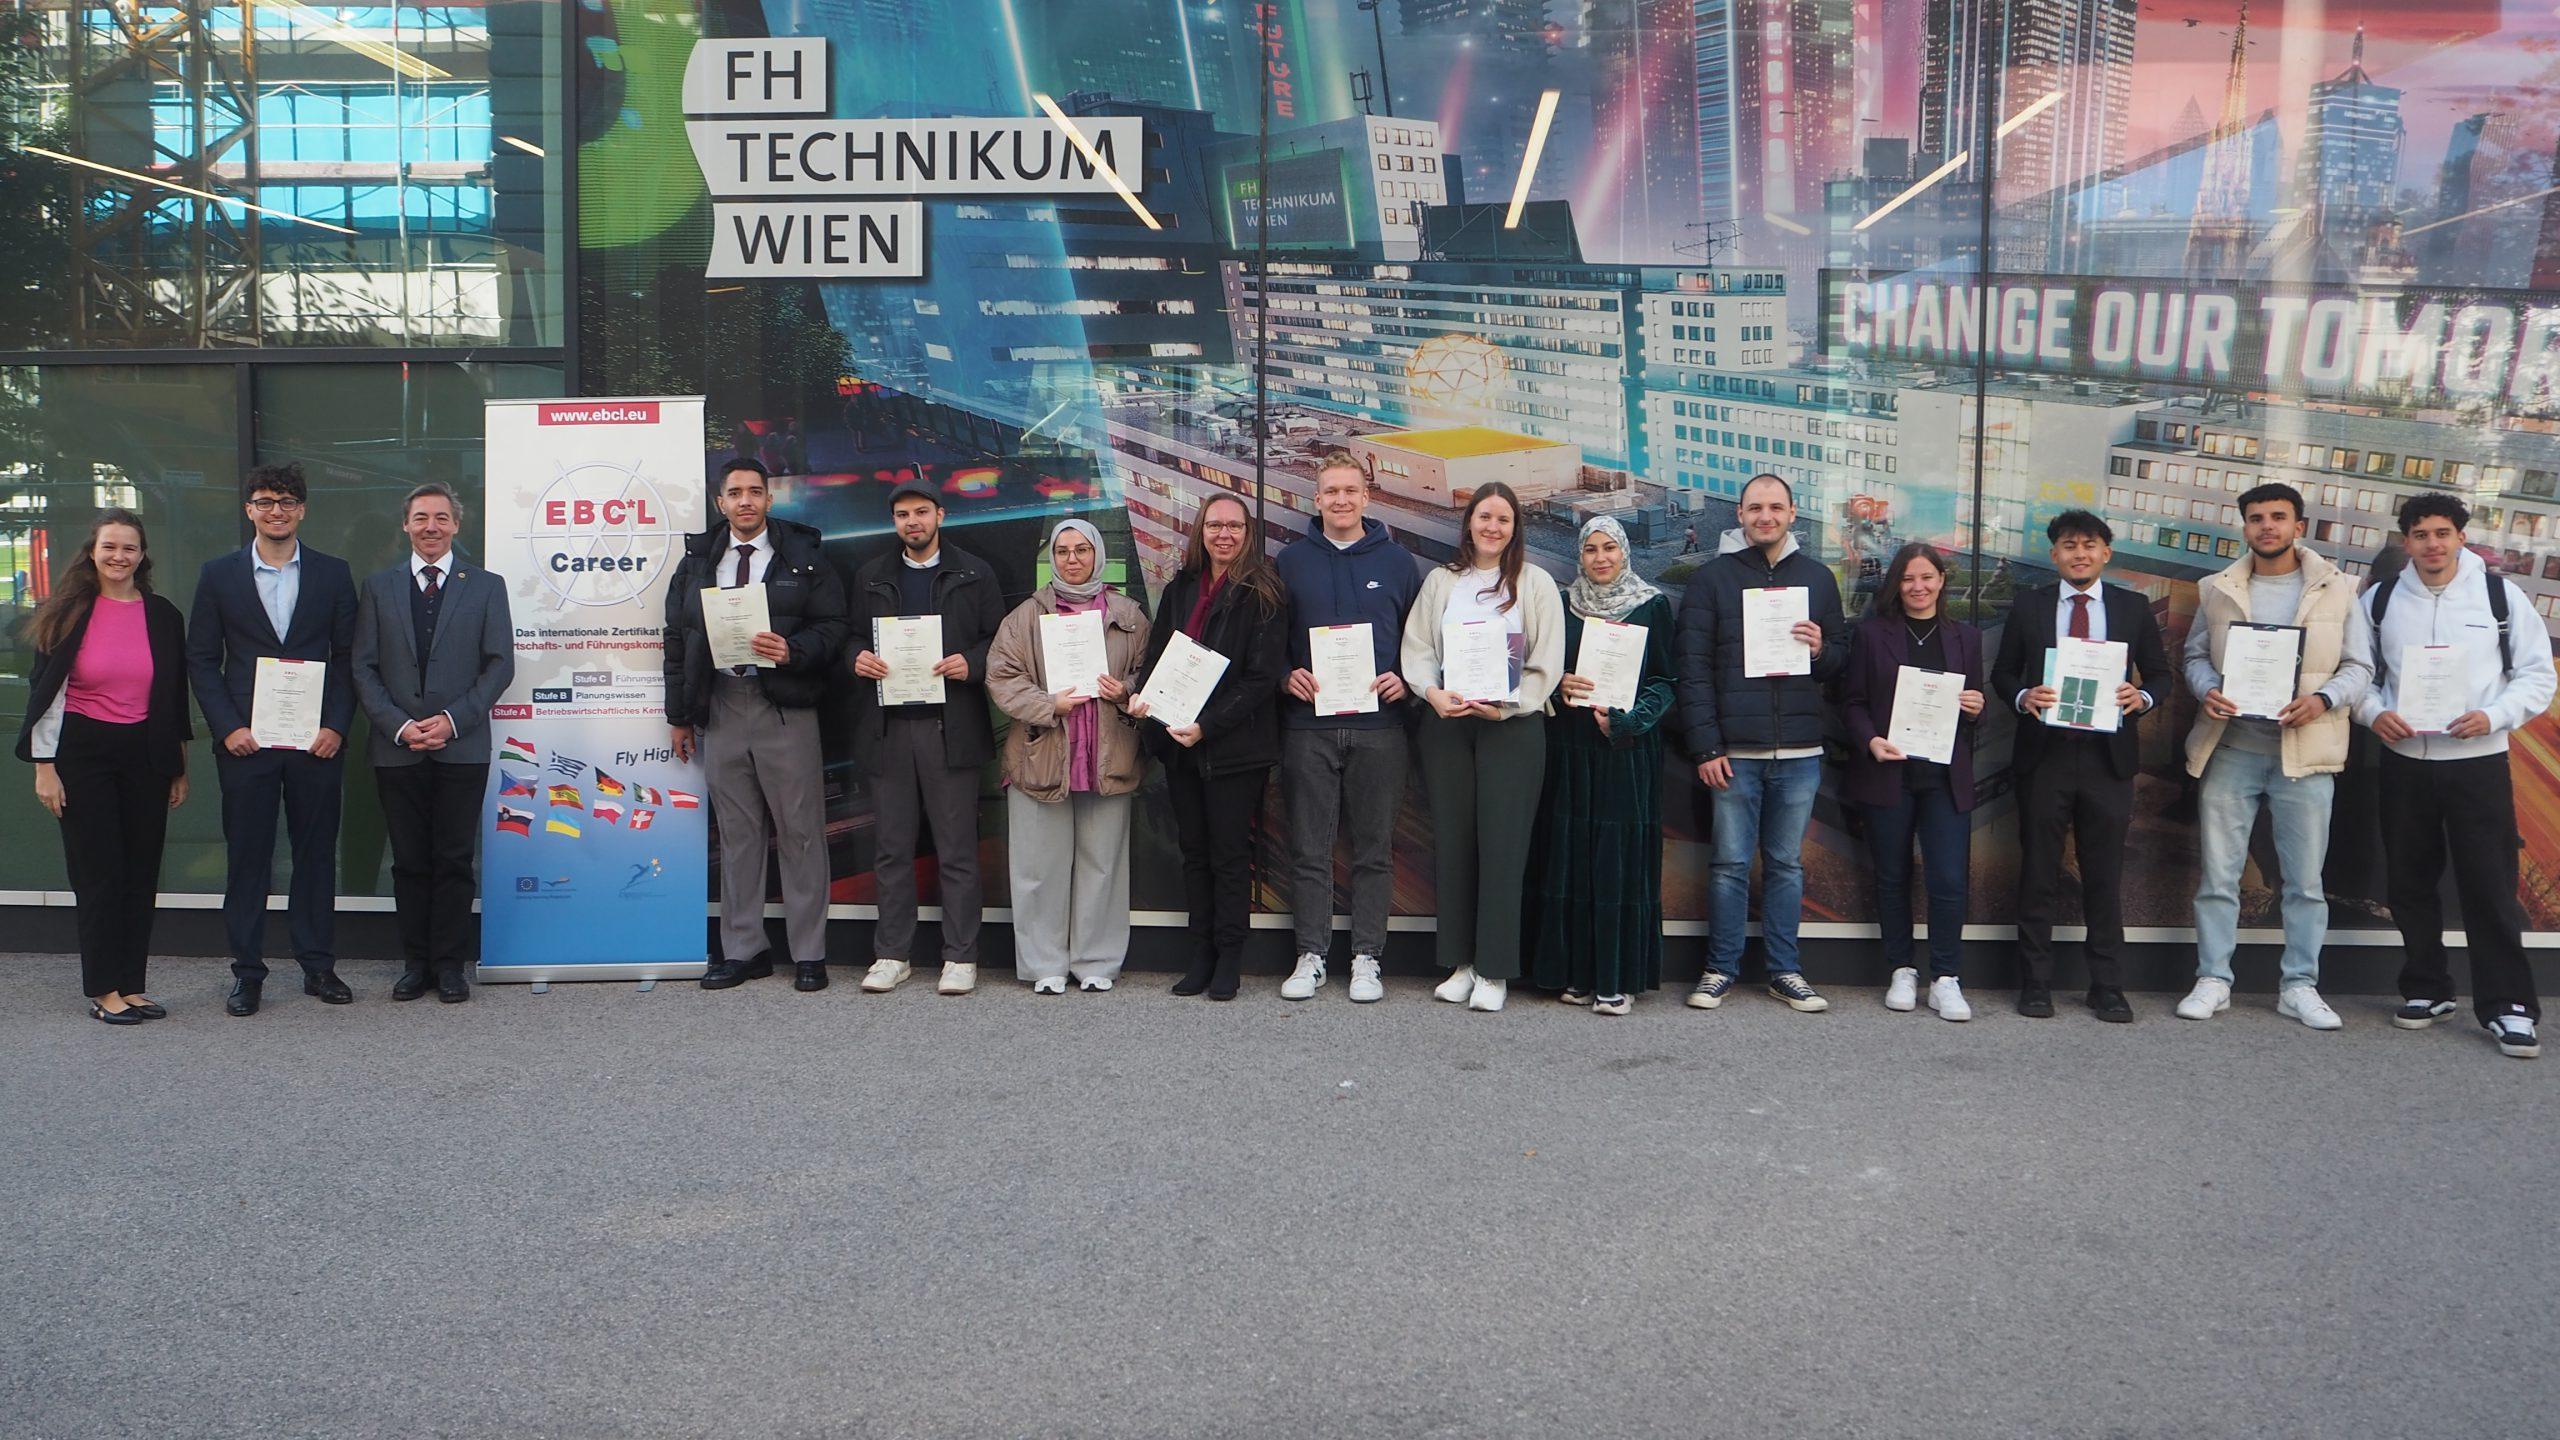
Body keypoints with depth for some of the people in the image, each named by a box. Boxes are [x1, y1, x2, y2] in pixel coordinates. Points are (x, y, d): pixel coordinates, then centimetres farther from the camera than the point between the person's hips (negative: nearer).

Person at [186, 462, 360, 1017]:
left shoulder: (333, 574, 6)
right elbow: (202, 659, 5)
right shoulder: (219, 574, 6)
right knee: (247, 855, 3)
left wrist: (337, 726, -5)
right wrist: (227, 727, -6)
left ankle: (318, 966, 15)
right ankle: (247, 971, 12)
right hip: (244, 739, 0)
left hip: (317, 738, 0)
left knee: (317, 852, 6)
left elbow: (348, 656, 6)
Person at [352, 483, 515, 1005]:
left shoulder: (486, 586, 6)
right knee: (409, 861, 6)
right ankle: (416, 961, 15)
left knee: (454, 860, 1)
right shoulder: (378, 586, 10)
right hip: (397, 747, 2)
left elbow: (500, 664, 1)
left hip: (462, 747, -1)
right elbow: (364, 668, 6)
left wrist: (453, 720, -10)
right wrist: (397, 725, -8)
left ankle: (450, 964, 10)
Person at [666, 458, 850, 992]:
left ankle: (808, 954, 5)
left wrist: (793, 651, -19)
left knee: (800, 831, -1)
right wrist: (679, 714, 11)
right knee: (737, 834, 8)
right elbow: (676, 639, 14)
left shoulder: (804, 555, 4)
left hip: (785, 707, -3)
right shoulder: (697, 560, 13)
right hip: (720, 706, 3)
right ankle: (742, 950, 17)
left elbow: (833, 625, 0)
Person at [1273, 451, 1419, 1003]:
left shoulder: (1396, 561, 8)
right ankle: (1310, 956, 11)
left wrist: (1406, 680, -5)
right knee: (1309, 848, 3)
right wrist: (1287, 676, -6)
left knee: (1374, 849, 4)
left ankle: (1367, 957, 11)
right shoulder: (1291, 560, 8)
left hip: (1379, 725, 0)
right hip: (1308, 725, 0)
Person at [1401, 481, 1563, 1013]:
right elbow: (1416, 647, 7)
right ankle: (1460, 963, 12)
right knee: (1452, 842, 3)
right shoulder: (1440, 581, 13)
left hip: (1513, 724, -3)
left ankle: (1494, 970, -1)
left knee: (1503, 843, -6)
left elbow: (1546, 663, 0)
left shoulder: (1535, 584, 6)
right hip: (1446, 724, 3)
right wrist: (1433, 693, -12)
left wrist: (1505, 707, -13)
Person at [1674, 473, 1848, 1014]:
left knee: (1787, 863, 9)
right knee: (1730, 863, 2)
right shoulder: (1712, 577, 2)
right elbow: (1693, 667, -3)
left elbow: (1843, 660, 15)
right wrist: (1705, 747, -9)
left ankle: (1785, 970, 17)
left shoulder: (1817, 577, 11)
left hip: (1800, 751, 3)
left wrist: (1821, 650, -10)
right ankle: (1722, 969, 13)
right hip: (1734, 751, -2)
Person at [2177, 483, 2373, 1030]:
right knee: (2217, 873, 3)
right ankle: (2213, 980, 11)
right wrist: (2207, 690, -9)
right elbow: (2195, 654, 12)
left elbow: (2359, 666, 3)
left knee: (2305, 878, 3)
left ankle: (2300, 986, 13)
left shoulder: (2338, 589, 4)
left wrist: (2322, 700, -15)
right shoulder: (2217, 590, 9)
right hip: (2230, 748, 1)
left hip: (2303, 750, -1)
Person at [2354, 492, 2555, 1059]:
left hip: (2477, 763, -3)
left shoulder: (2501, 595, -1)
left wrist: (2492, 718, -16)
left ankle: (2507, 1006, 2)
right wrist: (2374, 713, -9)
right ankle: (2426, 990, 24)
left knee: (2490, 886, -4)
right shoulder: (2379, 600, 4)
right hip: (2404, 762, 3)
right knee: (2410, 884, 10)